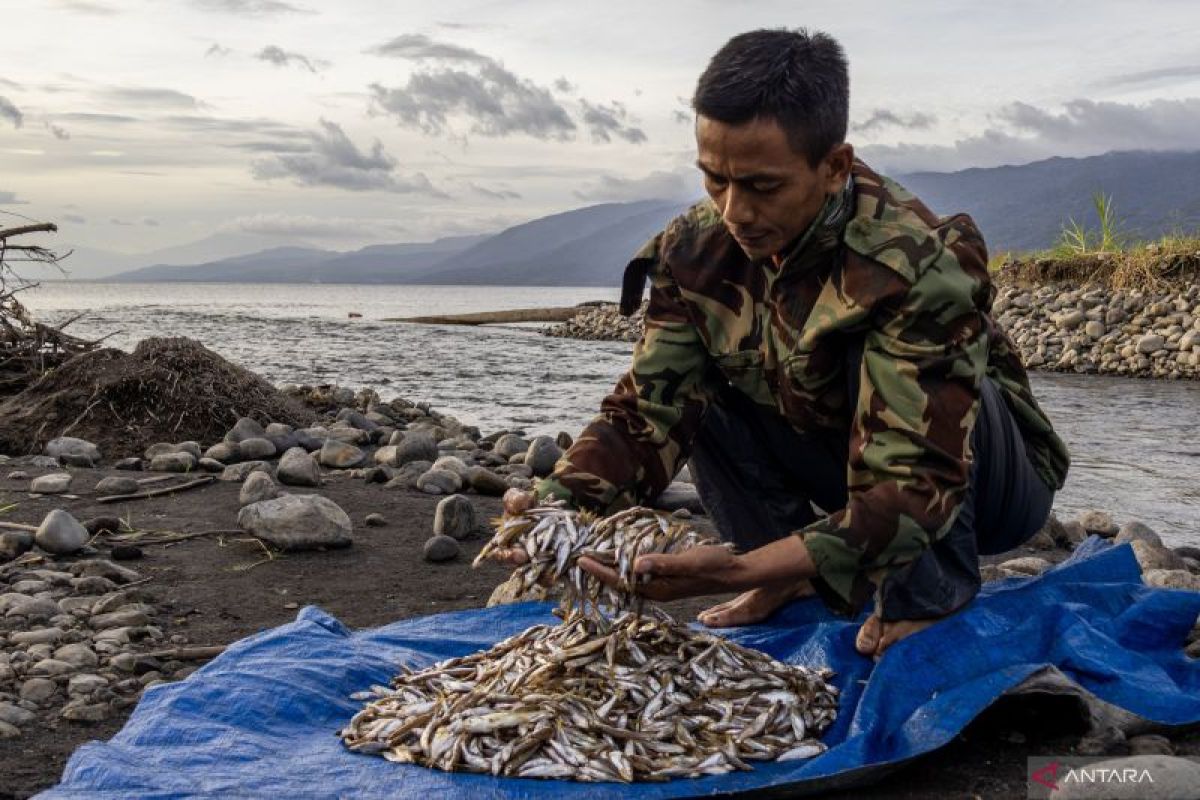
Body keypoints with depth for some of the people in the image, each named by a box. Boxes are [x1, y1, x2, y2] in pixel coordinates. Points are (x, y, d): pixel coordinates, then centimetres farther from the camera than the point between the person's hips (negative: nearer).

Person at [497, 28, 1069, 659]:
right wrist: (563, 500, -39)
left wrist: (737, 571, -53)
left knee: (872, 347, -33)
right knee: (691, 384, -10)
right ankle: (789, 580, 0)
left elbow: (914, 493, -40)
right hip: (852, 465, 6)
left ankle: (929, 589, -13)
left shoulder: (919, 267, -34)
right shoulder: (697, 251, -16)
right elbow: (648, 406, -17)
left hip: (986, 483, -5)